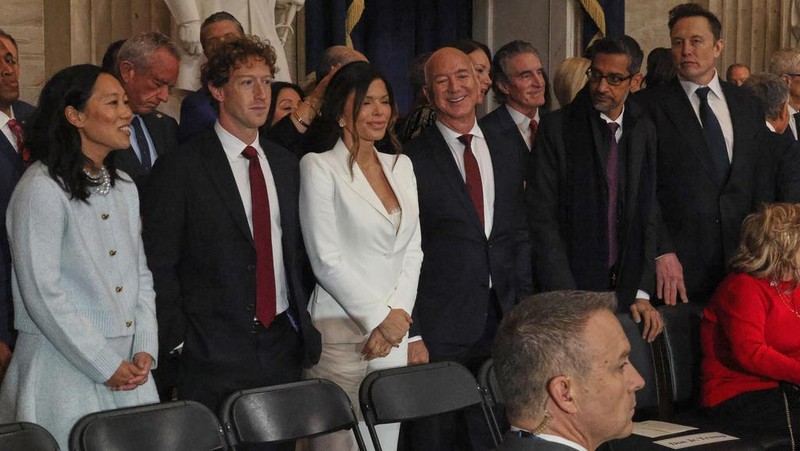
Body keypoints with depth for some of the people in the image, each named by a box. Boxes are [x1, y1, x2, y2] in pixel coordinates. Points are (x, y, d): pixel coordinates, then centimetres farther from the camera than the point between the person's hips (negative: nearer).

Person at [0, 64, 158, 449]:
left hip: (129, 370, 7)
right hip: (65, 373, -7)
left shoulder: (124, 189, 13)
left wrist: (145, 350, 0)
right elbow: (42, 295, -16)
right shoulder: (42, 189, -12)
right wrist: (106, 367, -13)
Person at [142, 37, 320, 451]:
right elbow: (159, 266, -7)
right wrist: (179, 340, -10)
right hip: (216, 353, -5)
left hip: (283, 344, 5)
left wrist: (303, 321, 11)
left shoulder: (285, 164, 12)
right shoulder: (179, 169, -6)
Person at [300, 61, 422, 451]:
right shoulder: (319, 167, -5)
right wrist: (380, 317, -9)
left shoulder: (402, 166, 13)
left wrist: (399, 314, -3)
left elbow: (413, 250, 11)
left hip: (394, 331, 5)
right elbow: (326, 260, -10)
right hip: (340, 331, -5)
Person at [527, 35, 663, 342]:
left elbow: (649, 214, 8)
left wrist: (642, 293, 0)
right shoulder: (557, 128, -5)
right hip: (570, 290, -3)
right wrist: (567, 300, -14)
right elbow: (542, 219, -8)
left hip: (626, 292, 3)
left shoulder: (644, 132, 8)